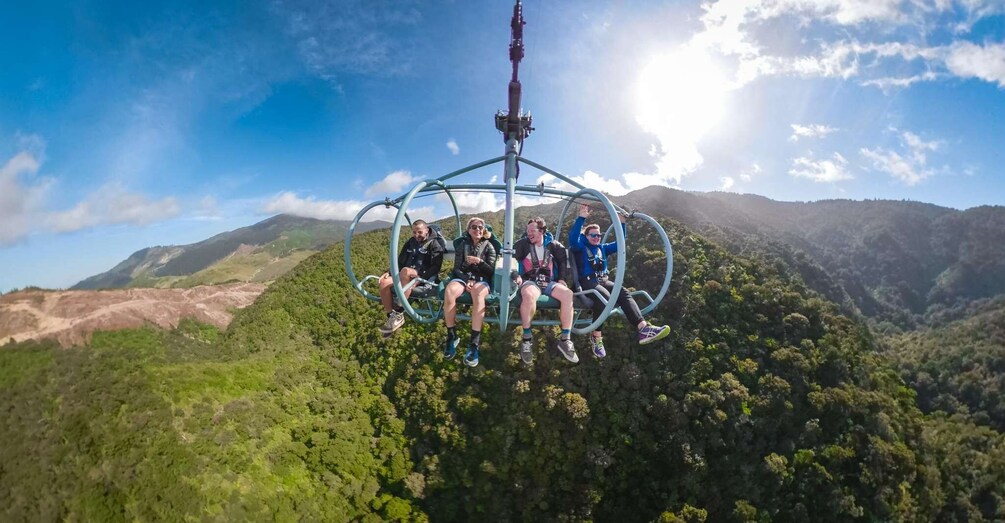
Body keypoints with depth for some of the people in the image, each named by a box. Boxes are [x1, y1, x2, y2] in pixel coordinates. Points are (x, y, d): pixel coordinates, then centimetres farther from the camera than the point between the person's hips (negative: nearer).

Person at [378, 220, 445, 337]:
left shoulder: (434, 244, -2)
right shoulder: (410, 243, 18)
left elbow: (435, 267, -12)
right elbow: (400, 262, 21)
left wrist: (419, 276, -27)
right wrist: (389, 272, 2)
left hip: (426, 278, -6)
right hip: (407, 276, 6)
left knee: (405, 271, -39)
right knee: (384, 283, -23)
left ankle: (399, 314, -35)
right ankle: (391, 316, -12)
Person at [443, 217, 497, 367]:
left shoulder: (488, 246, 10)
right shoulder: (462, 244, 13)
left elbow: (491, 271, 3)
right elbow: (457, 268, 7)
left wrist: (479, 261, -16)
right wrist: (466, 281, -12)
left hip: (481, 279, -1)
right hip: (463, 277, 2)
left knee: (478, 294, -41)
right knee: (448, 292, -36)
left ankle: (474, 344, -44)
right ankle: (452, 337, -24)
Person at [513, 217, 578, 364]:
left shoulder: (552, 245, 9)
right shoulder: (522, 244, 3)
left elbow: (564, 260, 21)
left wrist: (562, 278, 10)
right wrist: (516, 275, -16)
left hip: (549, 282, 3)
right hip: (530, 281, -3)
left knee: (568, 294, -28)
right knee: (529, 295, -41)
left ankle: (565, 339, -21)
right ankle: (527, 338, -27)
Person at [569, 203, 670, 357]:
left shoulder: (603, 248, 26)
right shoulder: (580, 247, 7)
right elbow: (573, 238, -15)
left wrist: (622, 223, 10)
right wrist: (581, 218, -24)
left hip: (603, 280, 6)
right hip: (587, 281, -6)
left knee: (624, 293, -24)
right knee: (604, 296, -38)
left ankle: (643, 328, -42)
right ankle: (596, 337, -28)